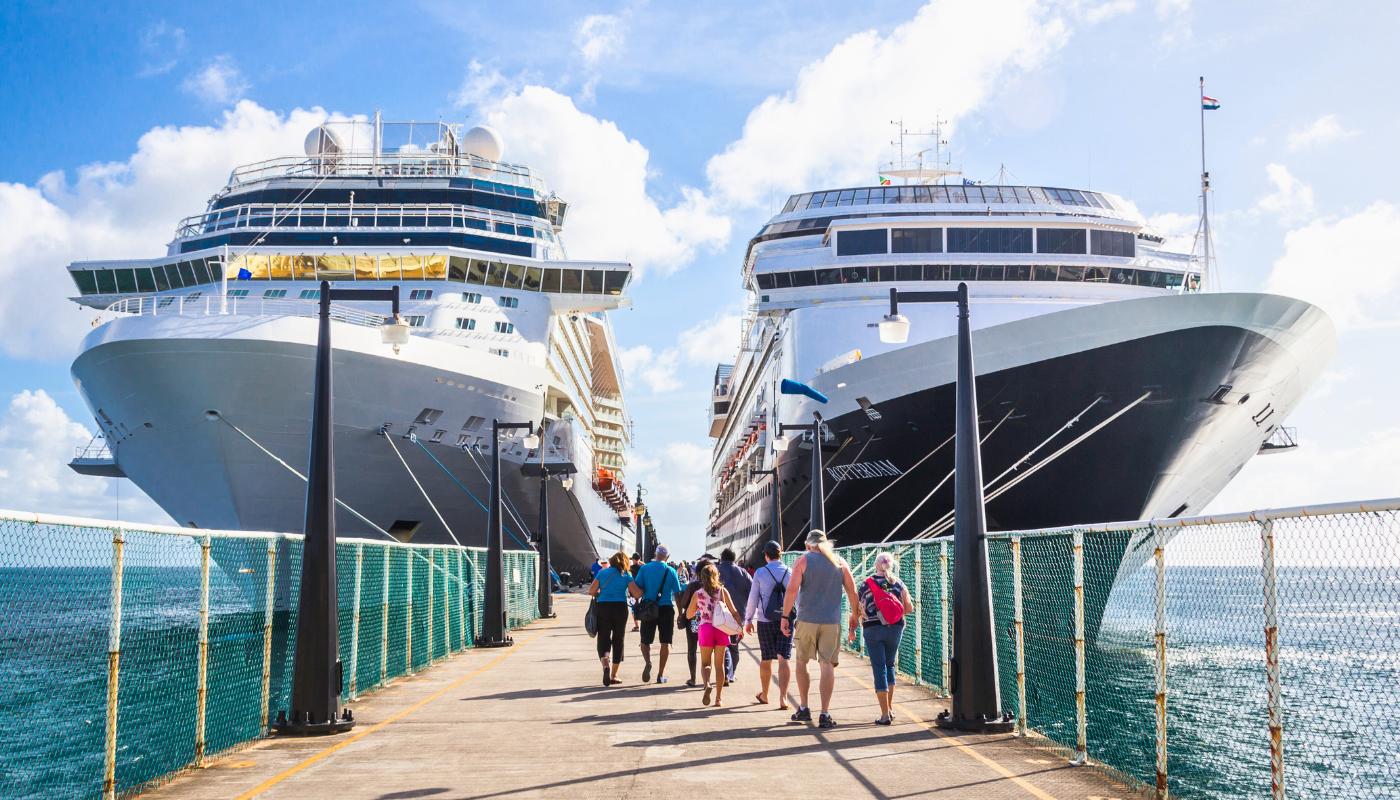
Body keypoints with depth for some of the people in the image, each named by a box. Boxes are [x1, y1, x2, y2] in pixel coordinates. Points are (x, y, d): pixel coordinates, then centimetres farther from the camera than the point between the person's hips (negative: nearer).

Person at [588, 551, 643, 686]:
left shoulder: (602, 572, 6)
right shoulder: (626, 575, 2)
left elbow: (591, 591, 1)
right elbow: (637, 593, -8)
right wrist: (629, 594, 13)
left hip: (603, 607, 0)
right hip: (620, 608, 0)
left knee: (603, 639, 5)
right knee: (618, 641, 11)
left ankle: (605, 665, -24)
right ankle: (613, 675, 15)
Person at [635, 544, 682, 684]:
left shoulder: (644, 568, -1)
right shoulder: (671, 571, -2)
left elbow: (637, 590, -5)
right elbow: (677, 593, -1)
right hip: (667, 608, 0)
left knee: (645, 641, 10)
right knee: (665, 642, 9)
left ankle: (648, 662, -19)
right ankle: (660, 675, 9)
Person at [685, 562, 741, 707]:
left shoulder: (698, 594, 0)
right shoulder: (723, 591, 0)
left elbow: (689, 615, 8)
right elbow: (734, 612, -3)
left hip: (705, 629, -1)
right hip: (721, 629, 1)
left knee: (705, 663, 10)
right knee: (719, 664, 11)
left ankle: (707, 684, -21)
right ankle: (718, 697, 10)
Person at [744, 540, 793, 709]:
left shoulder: (760, 573, -5)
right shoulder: (790, 572, -2)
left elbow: (753, 598, -2)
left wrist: (748, 620, 8)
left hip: (765, 621, 0)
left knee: (766, 660, 13)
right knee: (783, 659, -2)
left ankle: (764, 695, 29)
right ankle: (783, 698, -14)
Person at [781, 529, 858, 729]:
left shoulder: (803, 561, -1)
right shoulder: (840, 562, 7)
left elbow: (792, 590, -10)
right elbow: (852, 592, 7)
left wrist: (785, 616, -6)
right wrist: (855, 615, 17)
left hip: (807, 620, -1)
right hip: (832, 622, 1)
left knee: (801, 662, 15)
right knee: (827, 665, 2)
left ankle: (804, 709, 18)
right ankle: (825, 714, -4)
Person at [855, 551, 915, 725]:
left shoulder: (866, 584, -2)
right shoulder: (898, 583, 3)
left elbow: (858, 609, -3)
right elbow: (909, 608, 3)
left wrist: (852, 629, 9)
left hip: (872, 629, -2)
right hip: (895, 628, 2)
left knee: (879, 669, 0)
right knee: (890, 666, 19)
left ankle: (885, 714, -4)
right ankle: (890, 709, 22)